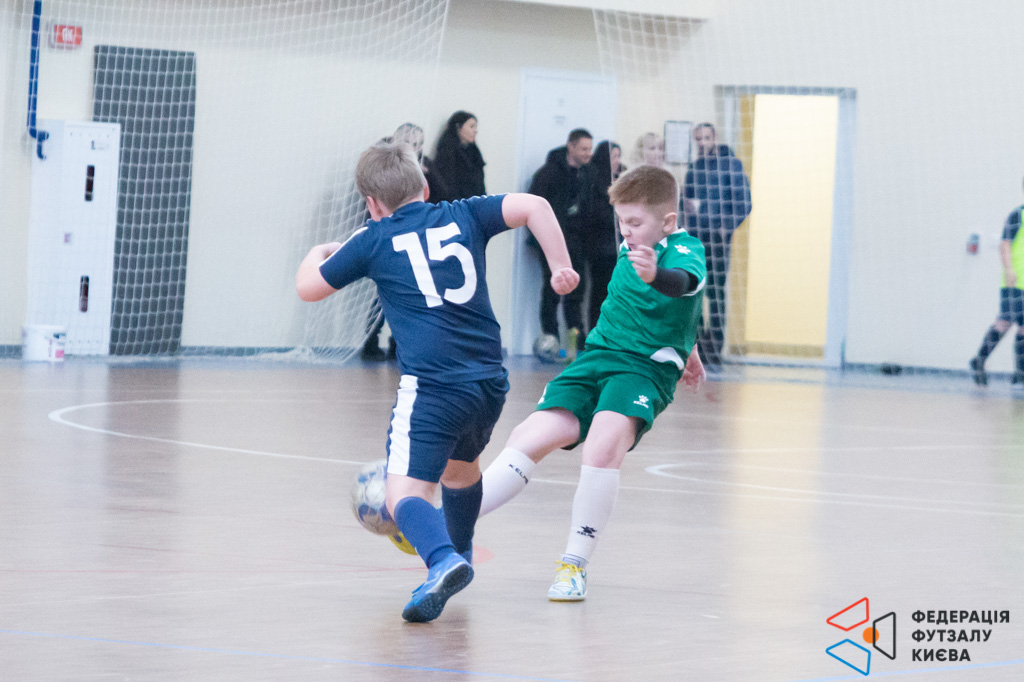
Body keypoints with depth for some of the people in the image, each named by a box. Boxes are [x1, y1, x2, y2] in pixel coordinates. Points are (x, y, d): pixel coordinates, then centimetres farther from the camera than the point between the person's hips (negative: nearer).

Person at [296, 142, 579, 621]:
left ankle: (444, 560, -41)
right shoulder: (463, 217, 11)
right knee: (460, 466, 32)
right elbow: (532, 206, -1)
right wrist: (560, 266, 6)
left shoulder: (374, 240, 5)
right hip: (490, 380, 6)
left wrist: (317, 254, 37)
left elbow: (308, 287, 16)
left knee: (405, 491, -13)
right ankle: (457, 554, 50)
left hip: (432, 384, -6)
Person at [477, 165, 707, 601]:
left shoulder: (685, 250, -11)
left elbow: (684, 283, -37)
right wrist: (684, 348, 42)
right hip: (597, 357, 6)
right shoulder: (632, 248, 12)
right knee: (531, 438, -11)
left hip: (645, 368, -6)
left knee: (605, 441, -32)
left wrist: (656, 275, -60)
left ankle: (575, 564, -22)